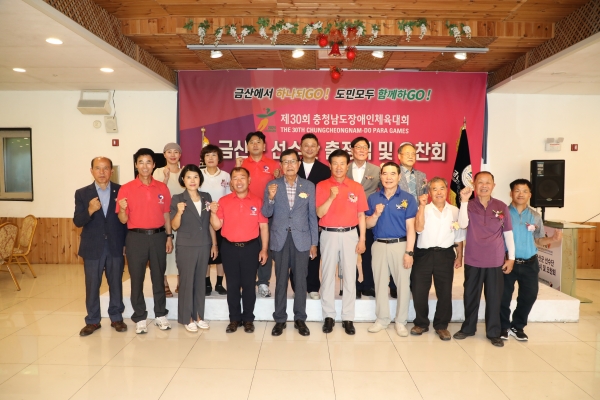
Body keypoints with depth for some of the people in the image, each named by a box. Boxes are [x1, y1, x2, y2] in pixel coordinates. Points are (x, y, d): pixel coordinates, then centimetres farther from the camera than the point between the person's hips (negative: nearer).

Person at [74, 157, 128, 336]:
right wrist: (90, 210, -24)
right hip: (92, 247, 0)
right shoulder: (82, 193, 0)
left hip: (115, 246, 0)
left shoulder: (121, 191, -1)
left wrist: (127, 243, -3)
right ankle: (92, 321, 24)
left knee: (116, 284, 11)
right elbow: (77, 222, -4)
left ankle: (116, 318, 25)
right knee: (92, 286, 9)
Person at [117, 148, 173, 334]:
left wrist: (169, 236, 4)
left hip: (158, 236, 2)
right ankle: (140, 318, 18)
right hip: (136, 237, -2)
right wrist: (122, 209, -24)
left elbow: (166, 214, 9)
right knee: (137, 279, 5)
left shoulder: (162, 188, 4)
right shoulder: (126, 189, -3)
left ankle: (160, 315, 23)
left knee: (159, 277, 10)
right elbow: (123, 220, -3)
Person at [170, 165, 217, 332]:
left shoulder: (207, 197, 5)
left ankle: (199, 316, 25)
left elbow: (210, 223, 9)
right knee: (187, 282, 5)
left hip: (204, 246, 4)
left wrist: (214, 244, 9)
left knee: (200, 281, 13)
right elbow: (174, 226, -8)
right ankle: (187, 319, 18)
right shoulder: (177, 199, -6)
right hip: (186, 247, -3)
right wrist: (179, 212, -27)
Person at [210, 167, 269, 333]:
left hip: (250, 247, -1)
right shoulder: (223, 201, 1)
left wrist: (264, 249, -3)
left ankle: (248, 319, 20)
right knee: (232, 285, 9)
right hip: (230, 248, 1)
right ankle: (234, 318, 22)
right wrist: (213, 212, -17)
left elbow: (263, 227, 1)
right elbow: (217, 226, 1)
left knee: (249, 284, 7)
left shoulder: (257, 201, -1)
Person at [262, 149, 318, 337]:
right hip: (280, 239, 0)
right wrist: (270, 198, -19)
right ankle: (280, 319, 20)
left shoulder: (309, 186, 2)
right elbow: (266, 214, 0)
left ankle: (300, 319, 21)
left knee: (300, 280, 7)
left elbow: (312, 215, 3)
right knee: (281, 280, 8)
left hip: (301, 238, 0)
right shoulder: (272, 186, 1)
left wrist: (314, 242, 2)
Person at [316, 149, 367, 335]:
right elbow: (319, 213, -8)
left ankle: (348, 318, 16)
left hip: (350, 235, 1)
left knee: (350, 276, 6)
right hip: (329, 235, -1)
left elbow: (361, 215, 5)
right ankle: (329, 316, 19)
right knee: (328, 276, 6)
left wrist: (362, 239, 1)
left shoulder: (357, 187, 2)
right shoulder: (322, 186, -1)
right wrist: (331, 197, -21)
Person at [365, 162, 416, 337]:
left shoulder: (408, 198, -4)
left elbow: (410, 228, -6)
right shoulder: (373, 198, 4)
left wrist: (409, 252, -12)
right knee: (380, 283, 11)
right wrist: (376, 214, -13)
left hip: (400, 245, -2)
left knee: (403, 283, 3)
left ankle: (401, 321, 19)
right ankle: (382, 318, 25)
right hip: (379, 245, 3)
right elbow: (368, 225, 7)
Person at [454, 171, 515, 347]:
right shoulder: (469, 205, -2)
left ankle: (494, 333, 22)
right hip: (473, 260, 0)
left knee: (494, 298, 8)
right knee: (471, 296, 12)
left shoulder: (502, 207, 1)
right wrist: (464, 201, -25)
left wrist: (511, 257, 4)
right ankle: (468, 328, 28)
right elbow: (462, 225, -19)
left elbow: (508, 233, 5)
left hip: (495, 261, 0)